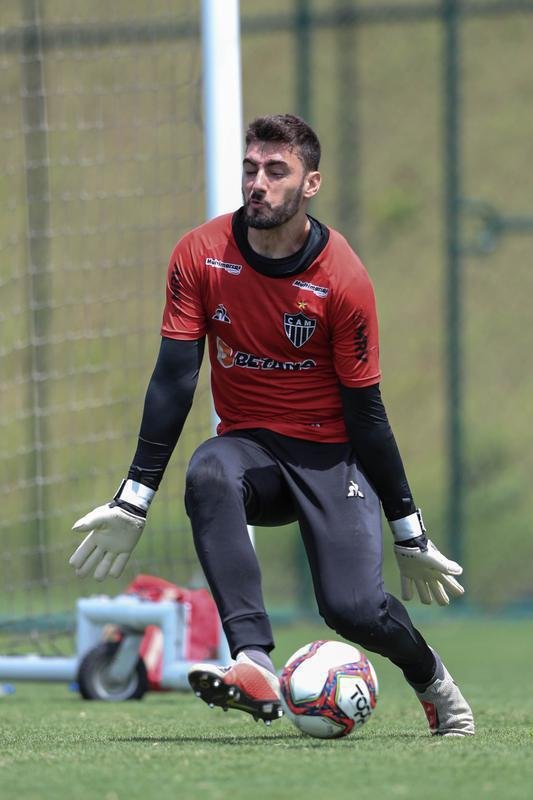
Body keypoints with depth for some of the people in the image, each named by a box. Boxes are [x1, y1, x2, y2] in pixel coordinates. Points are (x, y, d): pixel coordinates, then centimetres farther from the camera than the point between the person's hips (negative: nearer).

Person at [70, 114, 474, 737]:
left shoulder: (343, 279, -14)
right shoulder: (200, 255, -7)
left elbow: (365, 411, -7)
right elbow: (174, 378, -4)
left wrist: (410, 537, -3)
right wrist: (133, 502, -8)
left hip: (331, 454, -2)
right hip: (250, 445, 2)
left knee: (354, 609, -21)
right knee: (208, 473, -35)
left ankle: (433, 681, 15)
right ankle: (255, 668, -43)